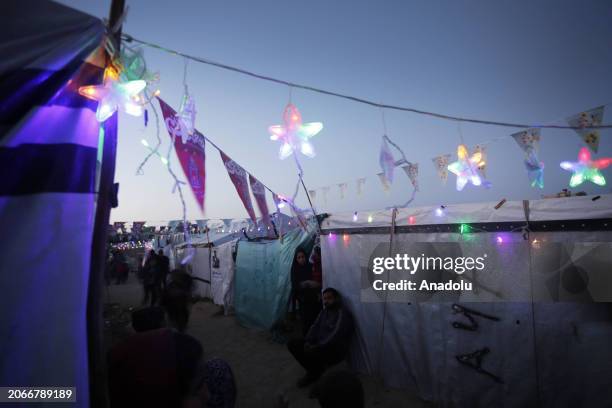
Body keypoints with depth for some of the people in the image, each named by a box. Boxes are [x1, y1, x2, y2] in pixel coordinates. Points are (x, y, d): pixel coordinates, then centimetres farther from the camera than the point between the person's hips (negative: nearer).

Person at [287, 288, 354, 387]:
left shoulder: (343, 313, -13)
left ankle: (317, 373, -1)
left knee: (310, 353, -35)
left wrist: (318, 347, -27)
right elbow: (315, 327, 9)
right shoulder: (324, 311, 13)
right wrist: (308, 342, -10)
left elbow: (336, 336, -23)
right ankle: (313, 371, 3)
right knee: (292, 344, -6)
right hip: (318, 345, 8)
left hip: (335, 350, -8)